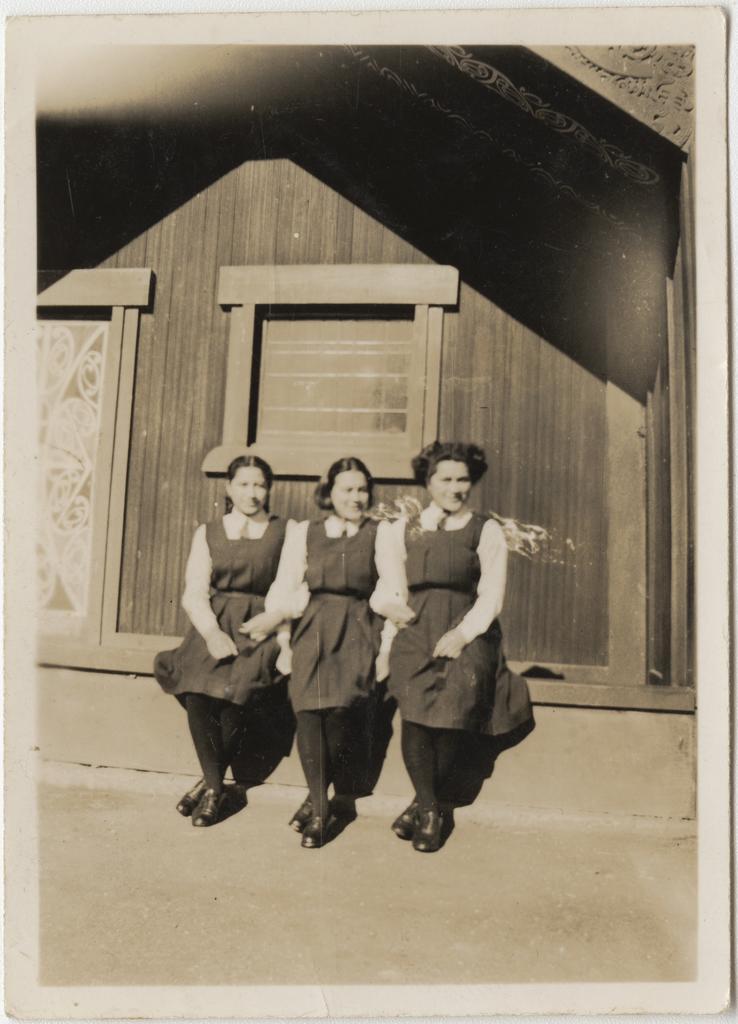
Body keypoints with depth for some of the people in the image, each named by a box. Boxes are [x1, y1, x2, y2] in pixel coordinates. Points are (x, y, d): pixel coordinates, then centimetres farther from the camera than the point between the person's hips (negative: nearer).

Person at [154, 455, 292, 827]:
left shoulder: (286, 533, 8)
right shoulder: (207, 533, 13)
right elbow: (194, 594, 4)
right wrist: (212, 632, -12)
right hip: (213, 626, 2)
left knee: (234, 691, -24)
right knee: (196, 692, -22)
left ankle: (212, 784, 0)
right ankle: (217, 786, -5)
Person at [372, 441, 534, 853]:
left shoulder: (487, 531, 10)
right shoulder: (403, 528, 17)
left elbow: (491, 596, 1)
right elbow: (392, 591, 10)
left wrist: (462, 634, -11)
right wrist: (402, 610, -9)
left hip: (466, 636, -1)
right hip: (416, 635, 1)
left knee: (453, 715, -19)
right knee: (415, 711, -19)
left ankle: (422, 804, 2)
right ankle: (431, 810, -3)